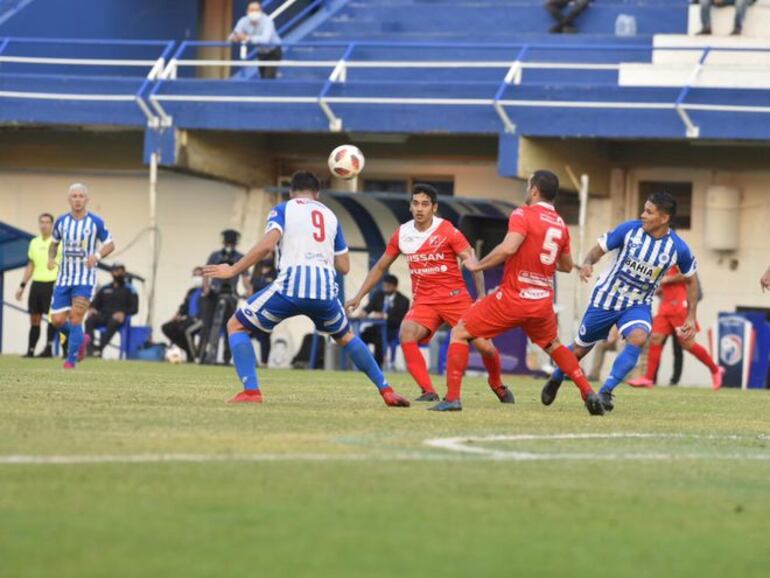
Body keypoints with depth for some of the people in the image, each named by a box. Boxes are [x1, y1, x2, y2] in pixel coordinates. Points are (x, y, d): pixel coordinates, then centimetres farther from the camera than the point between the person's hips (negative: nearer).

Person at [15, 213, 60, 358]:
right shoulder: (34, 242, 14)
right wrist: (22, 286, 18)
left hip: (52, 284, -5)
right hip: (37, 284, 5)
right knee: (34, 319, 6)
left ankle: (49, 348, -5)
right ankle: (30, 350, 9)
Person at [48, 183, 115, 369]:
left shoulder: (96, 222, -4)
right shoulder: (61, 221, 6)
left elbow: (110, 245, 4)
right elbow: (54, 243, 20)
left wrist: (98, 255, -16)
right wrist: (51, 258, -1)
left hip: (85, 279, -4)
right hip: (64, 277, 4)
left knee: (75, 319, -14)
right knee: (57, 320, -2)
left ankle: (71, 360, -4)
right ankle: (81, 340, 27)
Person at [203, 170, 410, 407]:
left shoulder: (283, 209, 11)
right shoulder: (330, 216, 24)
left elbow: (267, 245, -7)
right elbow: (344, 267, 21)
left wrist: (233, 271, -1)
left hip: (290, 286, -4)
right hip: (325, 288, 4)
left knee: (236, 325, 13)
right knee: (345, 337, 32)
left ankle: (251, 391, -4)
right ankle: (386, 390, 25)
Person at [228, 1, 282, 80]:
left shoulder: (267, 20, -30)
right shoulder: (244, 21, -15)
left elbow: (266, 39, -46)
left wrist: (248, 38, -57)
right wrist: (233, 37, -47)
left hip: (273, 52, -6)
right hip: (261, 52, 6)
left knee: (269, 78, -20)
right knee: (263, 78, 12)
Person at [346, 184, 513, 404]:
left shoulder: (447, 231, -9)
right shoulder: (402, 234, 3)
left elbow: (472, 262, -10)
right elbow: (380, 268, 16)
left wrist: (482, 295, -23)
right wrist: (358, 297, 13)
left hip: (455, 296, -3)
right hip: (424, 301, 3)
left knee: (484, 345, -10)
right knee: (406, 334, -27)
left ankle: (497, 384, 24)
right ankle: (428, 391, -21)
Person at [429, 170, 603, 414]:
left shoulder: (523, 215, -10)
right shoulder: (561, 225, 8)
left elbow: (508, 248, -25)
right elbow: (566, 266, 20)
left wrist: (478, 265, -13)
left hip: (513, 296, -6)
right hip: (543, 302, 6)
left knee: (459, 334, 4)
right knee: (553, 345, 31)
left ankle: (452, 398, -6)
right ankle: (588, 393, 19)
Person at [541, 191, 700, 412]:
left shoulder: (678, 248, -13)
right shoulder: (629, 229, -16)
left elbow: (691, 280, 4)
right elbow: (599, 249, -8)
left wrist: (691, 317, 1)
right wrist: (588, 263, -31)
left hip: (638, 306, 0)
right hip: (605, 299, 0)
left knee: (638, 338, -31)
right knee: (580, 348, 12)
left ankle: (605, 391, -23)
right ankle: (555, 380, 44)